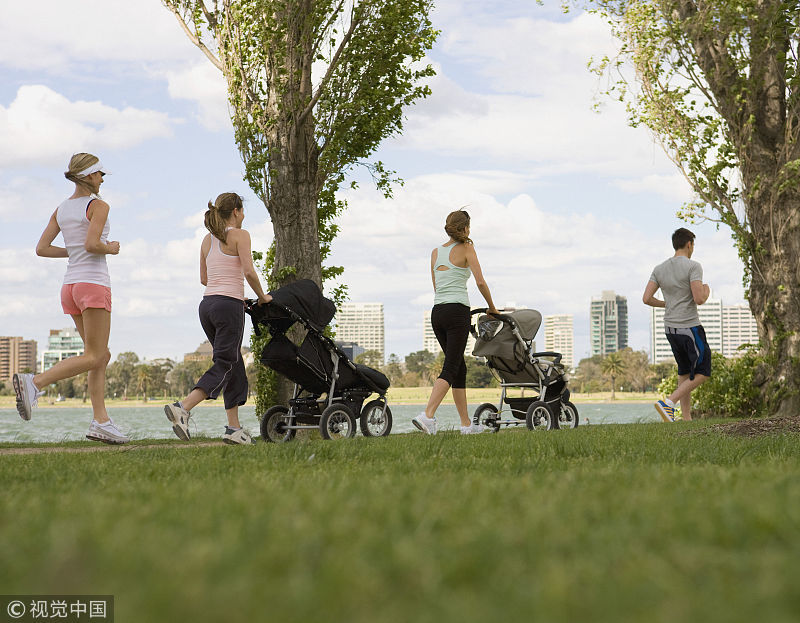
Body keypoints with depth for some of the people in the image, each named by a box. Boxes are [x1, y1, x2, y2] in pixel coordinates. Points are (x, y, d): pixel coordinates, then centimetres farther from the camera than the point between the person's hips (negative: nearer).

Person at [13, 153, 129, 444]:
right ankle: (34, 382, -25)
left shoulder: (61, 209, 14)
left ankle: (101, 421, 3)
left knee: (102, 356, 11)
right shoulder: (99, 206, -8)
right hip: (94, 283, -8)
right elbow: (92, 244, -22)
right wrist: (110, 248, -1)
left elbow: (41, 248, 9)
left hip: (70, 287, 8)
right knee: (93, 357, -8)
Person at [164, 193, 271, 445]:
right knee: (224, 365, -7)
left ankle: (234, 427, 11)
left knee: (234, 364, 13)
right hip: (229, 306, -8)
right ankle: (183, 407, -24)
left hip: (207, 303, 8)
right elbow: (249, 272, -15)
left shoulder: (208, 239, 16)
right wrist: (262, 297, 0)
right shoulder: (239, 235, -5)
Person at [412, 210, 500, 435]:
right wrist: (492, 308, 7)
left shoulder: (436, 252, 16)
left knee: (459, 368, 13)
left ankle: (466, 423, 15)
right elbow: (480, 282, -6)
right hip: (457, 311, -6)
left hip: (437, 312, 6)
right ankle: (427, 415, -24)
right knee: (451, 369, -8)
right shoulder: (466, 249, -1)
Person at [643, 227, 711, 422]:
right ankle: (668, 403, -15)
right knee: (702, 374, 0)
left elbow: (646, 298, 1)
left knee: (684, 372, 15)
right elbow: (699, 299, -20)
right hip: (690, 327, -7)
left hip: (670, 328, 7)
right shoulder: (693, 266, -12)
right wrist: (706, 292, 3)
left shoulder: (660, 269, 7)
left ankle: (687, 420, 13)